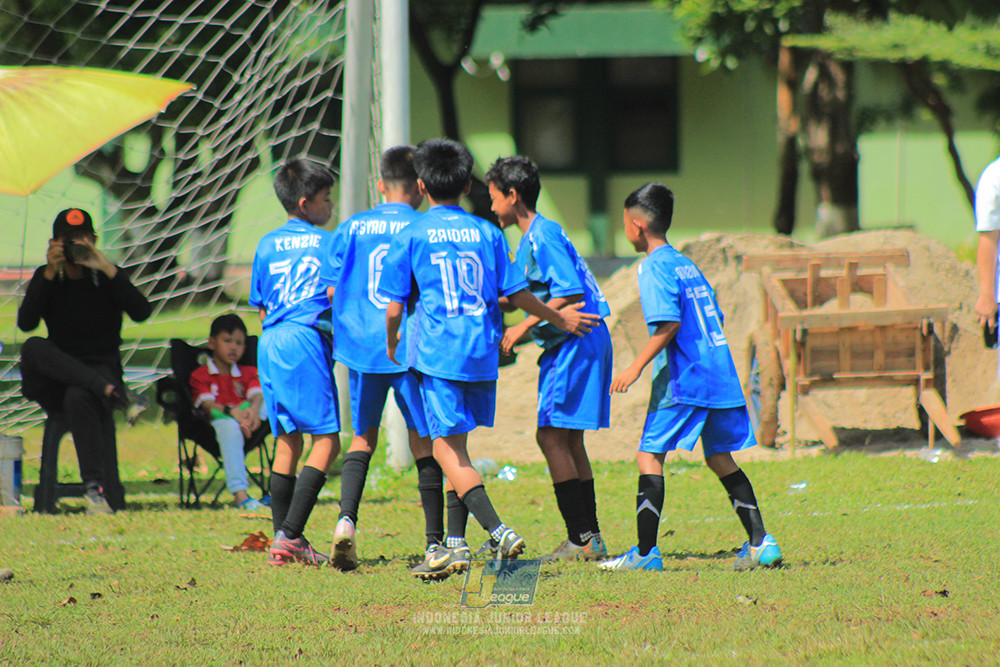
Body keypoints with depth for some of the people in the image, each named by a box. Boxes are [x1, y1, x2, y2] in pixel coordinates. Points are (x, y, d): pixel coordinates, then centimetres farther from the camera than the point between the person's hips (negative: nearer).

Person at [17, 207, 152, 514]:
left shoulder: (107, 276, 4)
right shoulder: (45, 278, 7)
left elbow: (141, 312, -13)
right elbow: (25, 323, -10)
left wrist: (108, 270, -19)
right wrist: (49, 274, -17)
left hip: (102, 368, -2)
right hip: (55, 382, 2)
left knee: (78, 397, -37)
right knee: (33, 348, -31)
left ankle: (97, 486, -39)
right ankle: (109, 390, -41)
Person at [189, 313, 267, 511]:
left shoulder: (248, 373, 25)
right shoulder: (200, 375, 14)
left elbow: (257, 395, 1)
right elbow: (207, 404, -6)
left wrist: (254, 409, -25)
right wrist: (231, 412, -27)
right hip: (217, 423, -5)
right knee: (229, 426, -41)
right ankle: (240, 493, -57)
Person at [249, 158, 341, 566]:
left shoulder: (267, 245, 14)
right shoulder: (327, 242, -1)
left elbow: (261, 307, 17)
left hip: (270, 342, 7)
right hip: (306, 340, -7)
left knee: (288, 440, 12)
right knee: (326, 439, -6)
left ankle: (283, 539, 9)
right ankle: (290, 533, -18)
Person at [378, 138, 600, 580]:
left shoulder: (410, 237, -2)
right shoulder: (487, 233, 6)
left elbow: (394, 308, -1)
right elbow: (517, 295, 7)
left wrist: (391, 344, 19)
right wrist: (559, 319, 23)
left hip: (436, 354, -4)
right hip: (482, 354, 4)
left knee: (448, 448, -5)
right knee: (456, 445, 17)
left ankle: (498, 531, -22)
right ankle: (455, 543, 16)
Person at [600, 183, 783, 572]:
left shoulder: (654, 267, -7)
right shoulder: (687, 264, 19)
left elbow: (670, 323, -18)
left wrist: (637, 367, -17)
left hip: (682, 380, -8)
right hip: (721, 375, 8)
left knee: (649, 455, -4)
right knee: (720, 458, 14)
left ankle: (646, 551, -9)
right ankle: (760, 543, 8)